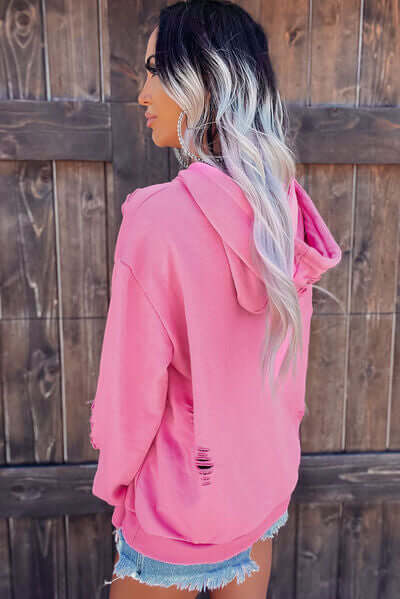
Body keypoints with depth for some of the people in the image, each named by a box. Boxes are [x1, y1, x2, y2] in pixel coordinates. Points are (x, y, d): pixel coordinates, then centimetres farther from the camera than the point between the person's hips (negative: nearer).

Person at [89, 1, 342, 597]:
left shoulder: (157, 218, -28)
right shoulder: (286, 205, -8)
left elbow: (135, 385, -20)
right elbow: (292, 355, 3)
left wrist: (113, 477, -1)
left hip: (181, 504, -5)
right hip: (268, 479, 6)